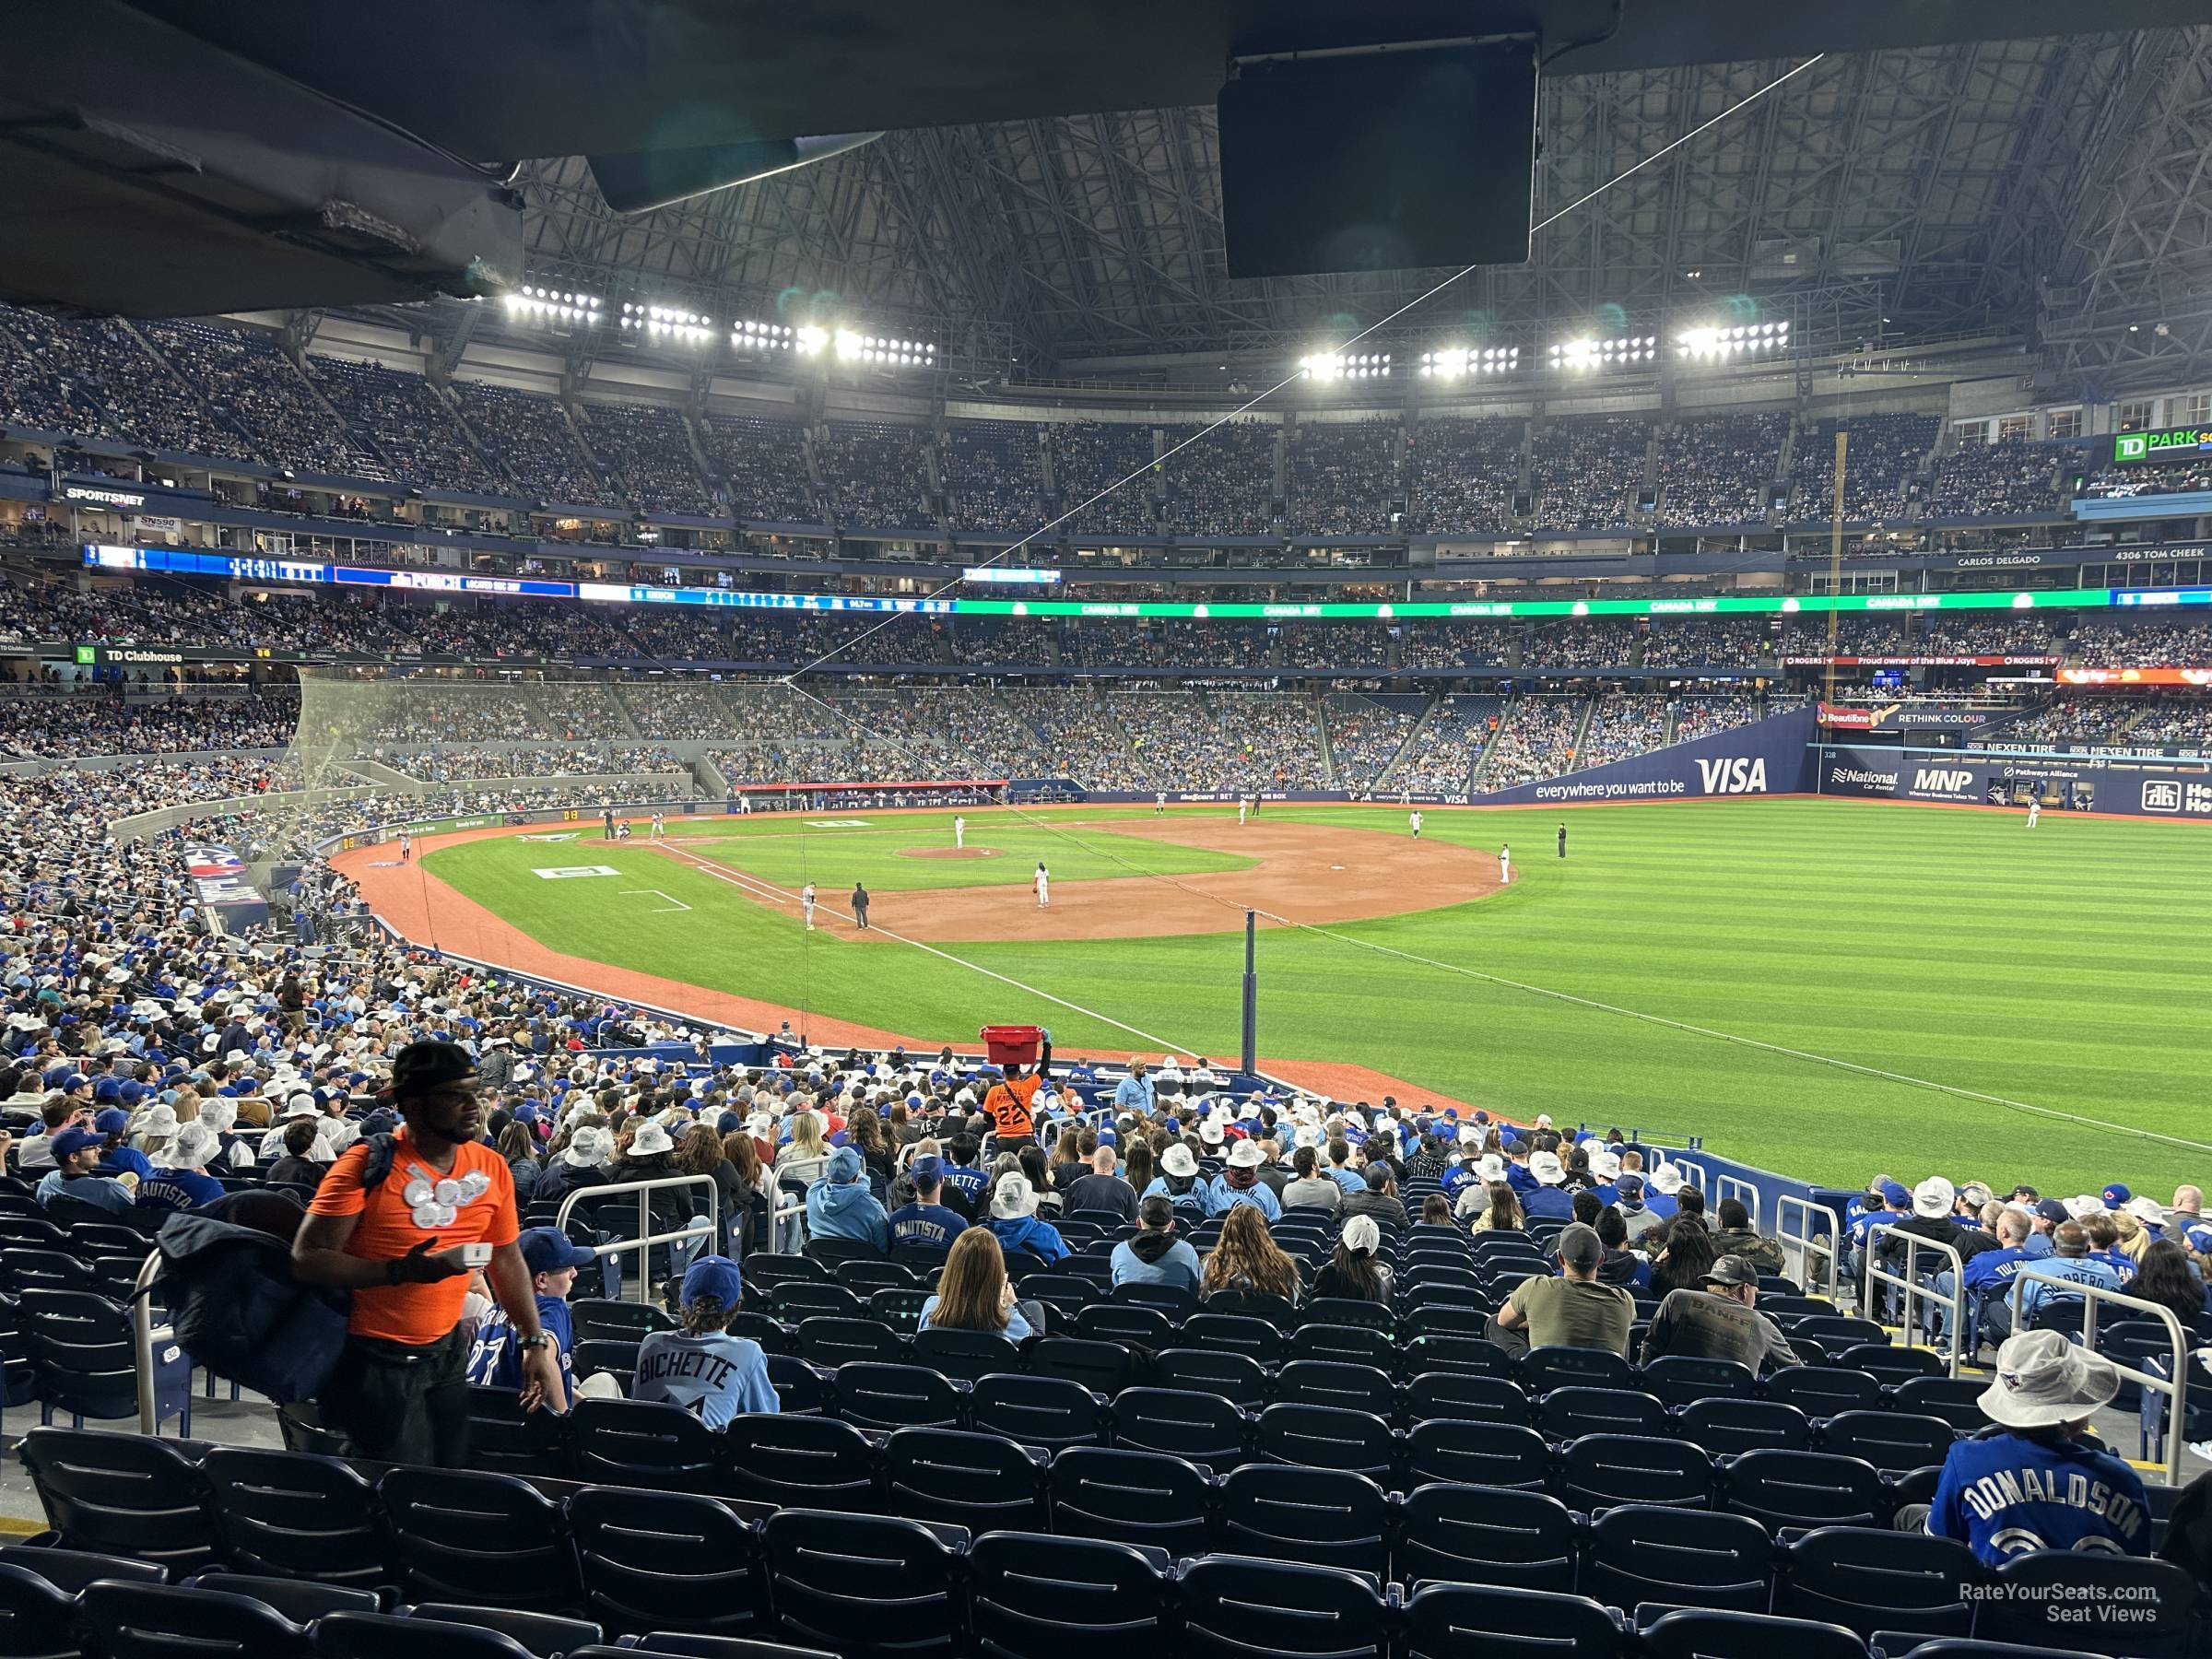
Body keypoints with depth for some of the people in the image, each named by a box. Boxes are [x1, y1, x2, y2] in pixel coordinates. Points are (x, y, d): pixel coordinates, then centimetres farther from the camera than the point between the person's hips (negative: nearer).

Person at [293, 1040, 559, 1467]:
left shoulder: (491, 1168, 0)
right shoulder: (368, 1165, -16)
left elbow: (506, 1258, 11)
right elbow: (307, 1259, -19)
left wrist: (536, 1343, 9)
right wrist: (402, 1271, -29)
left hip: (448, 1348, 6)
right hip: (377, 1357, -6)